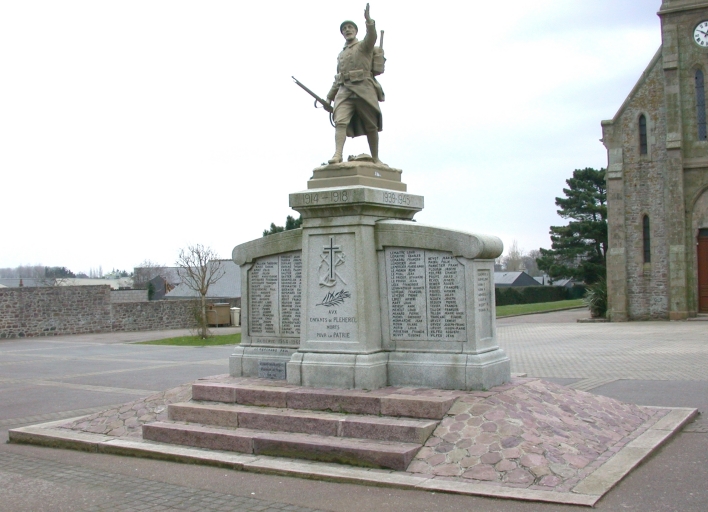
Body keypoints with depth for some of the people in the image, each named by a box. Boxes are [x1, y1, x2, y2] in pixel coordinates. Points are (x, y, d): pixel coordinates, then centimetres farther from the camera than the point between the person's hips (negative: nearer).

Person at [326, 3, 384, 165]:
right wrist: (329, 97, 22)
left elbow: (371, 37, -14)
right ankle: (337, 155, -29)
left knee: (371, 126, -1)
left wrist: (369, 21, -32)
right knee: (340, 122, -17)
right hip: (344, 91, 4)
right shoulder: (341, 55, 28)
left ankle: (376, 158, 7)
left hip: (363, 90, -4)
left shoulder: (364, 46, 10)